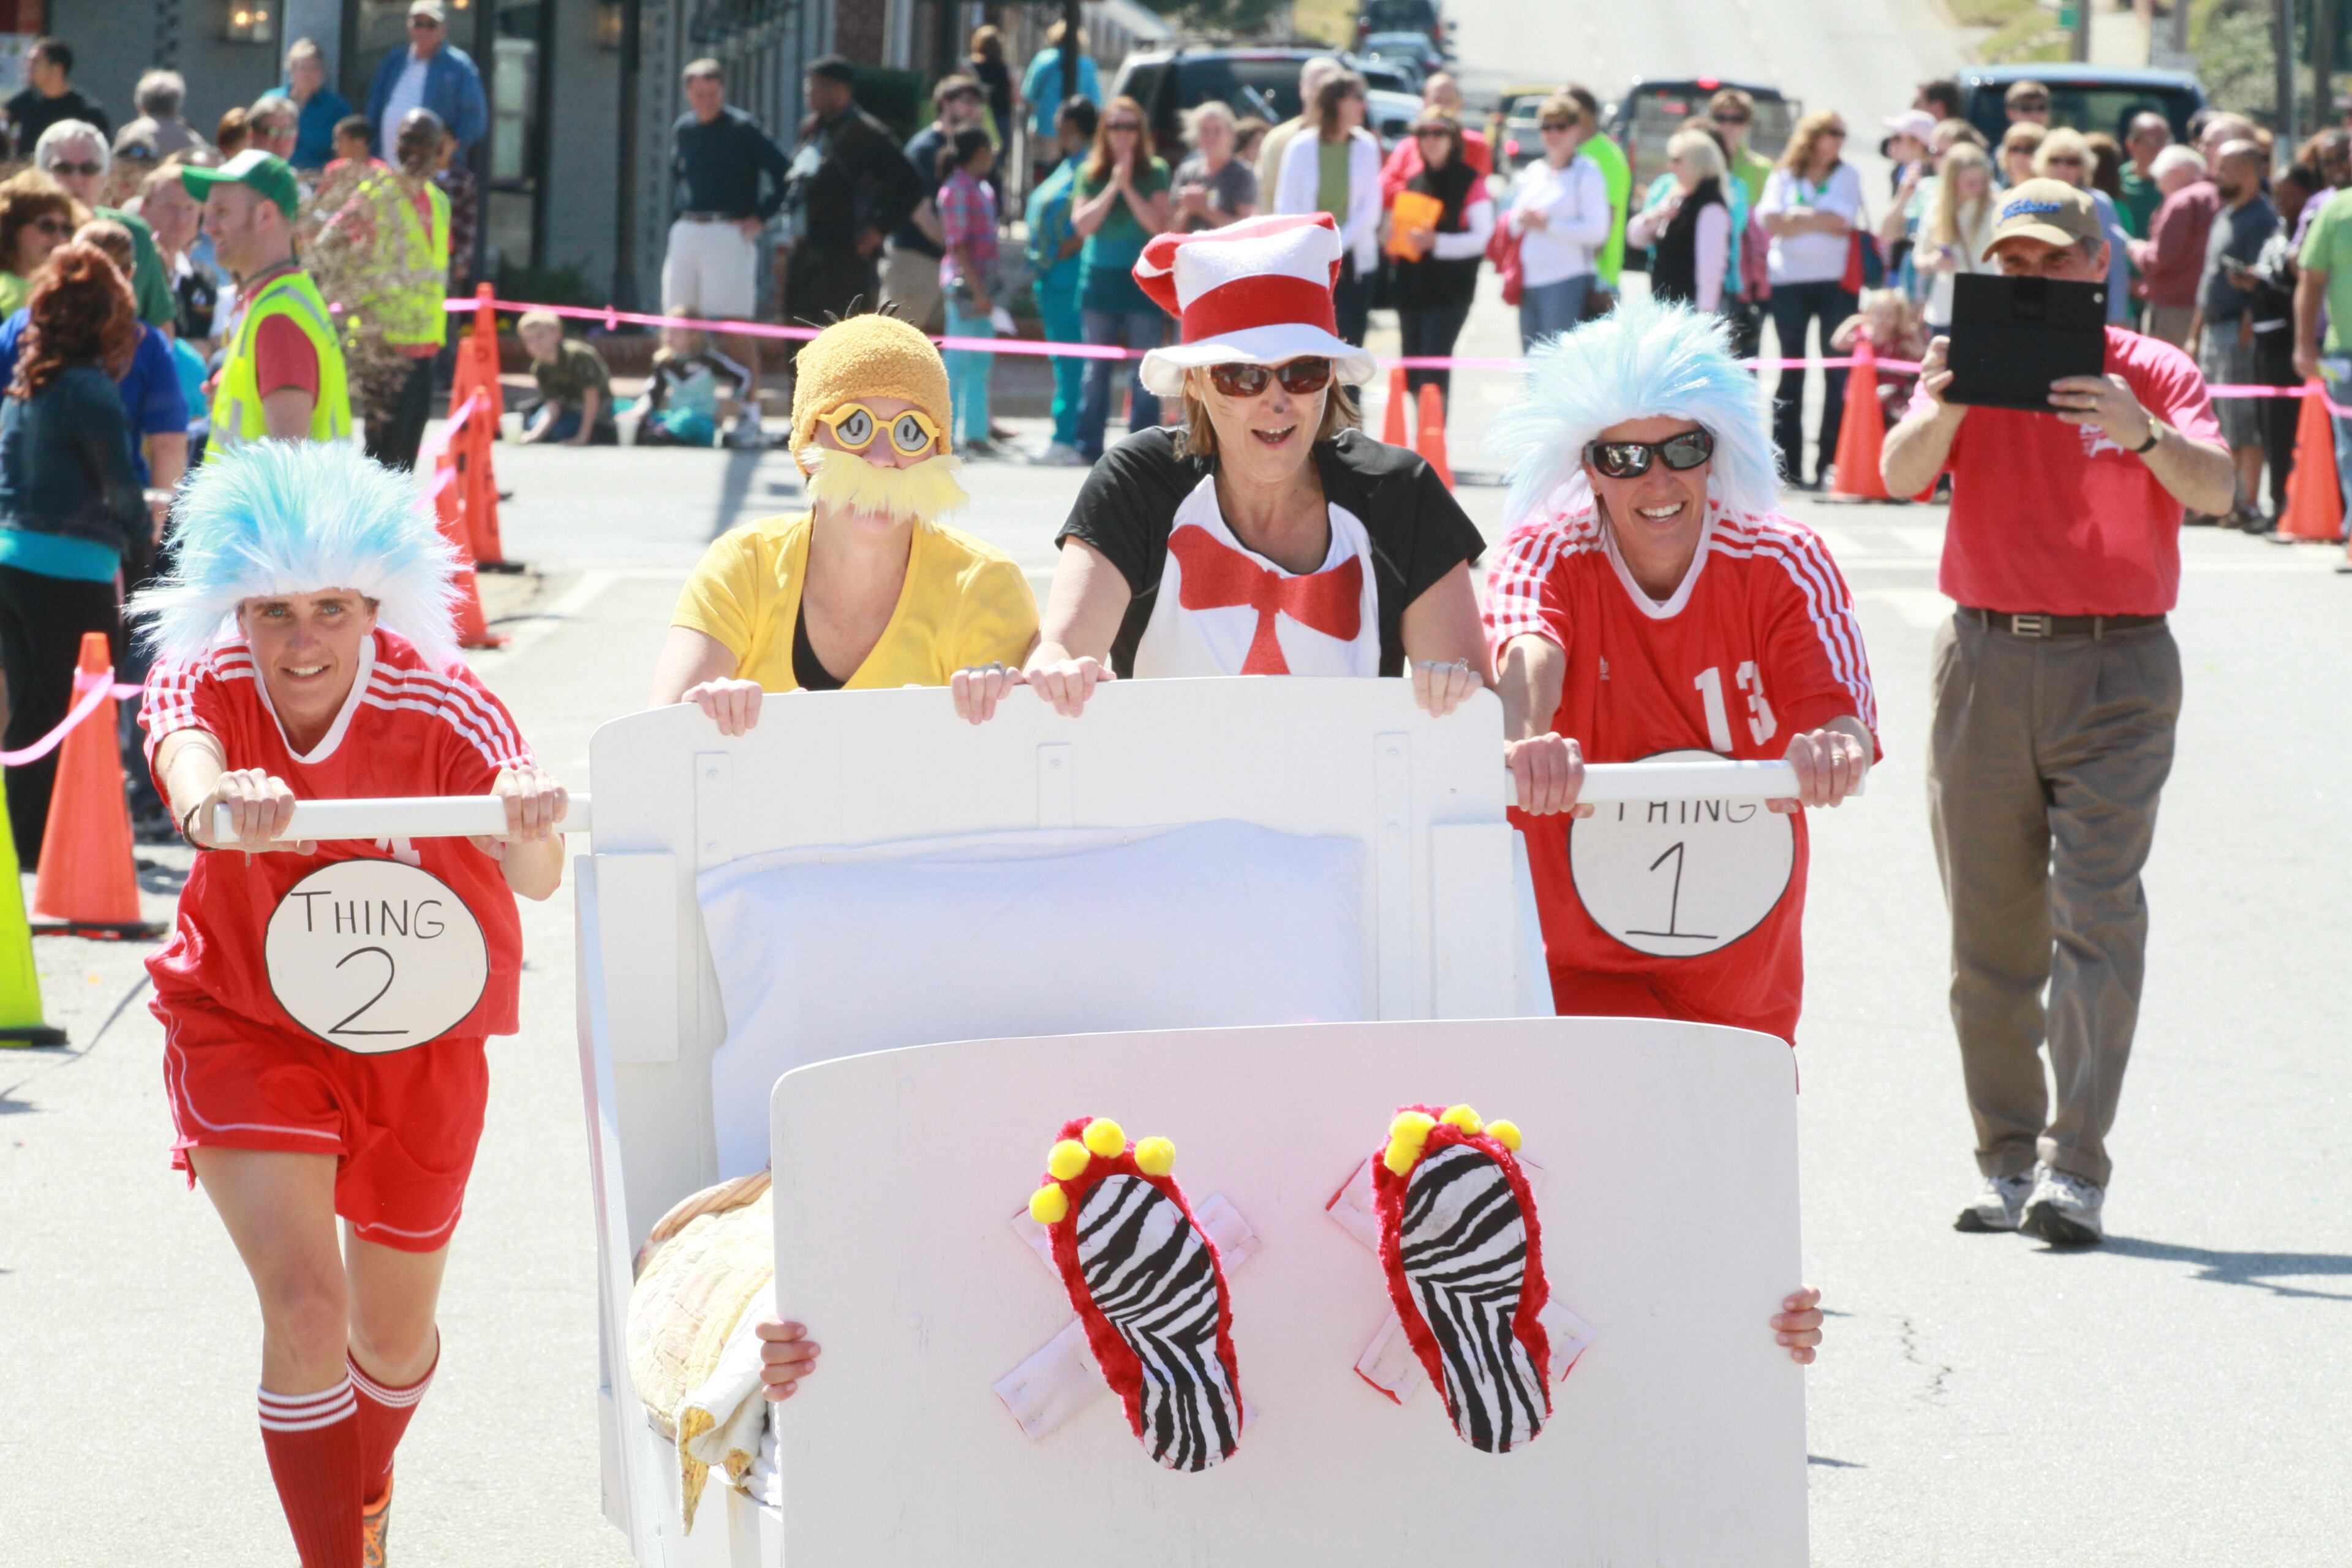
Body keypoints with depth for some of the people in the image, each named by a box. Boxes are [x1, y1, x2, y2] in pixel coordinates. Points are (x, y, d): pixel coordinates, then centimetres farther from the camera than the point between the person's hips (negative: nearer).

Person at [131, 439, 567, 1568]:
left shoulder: (441, 708, -25)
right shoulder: (205, 688, -21)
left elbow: (535, 876, -40)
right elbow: (183, 759, -46)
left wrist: (530, 826, -64)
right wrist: (213, 804, -70)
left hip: (415, 1041, 1)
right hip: (245, 1025, -1)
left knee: (395, 1334, 16)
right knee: (303, 1303, -20)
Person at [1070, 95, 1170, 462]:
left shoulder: (1155, 173, 3)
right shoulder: (1091, 175, 8)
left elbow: (1158, 225, -7)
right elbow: (1082, 224, -3)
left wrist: (1129, 188, -13)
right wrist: (1113, 187, -10)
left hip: (1143, 279, -2)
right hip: (1100, 277, 2)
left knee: (1145, 369, -4)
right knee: (1097, 368, 3)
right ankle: (1089, 443, 7)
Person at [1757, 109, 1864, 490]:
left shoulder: (1846, 176, 8)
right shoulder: (1783, 178, 8)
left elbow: (1841, 221, -7)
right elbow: (1773, 224, -6)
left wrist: (1798, 218, -4)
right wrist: (1820, 220, -8)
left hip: (1834, 282, 0)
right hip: (1790, 282, 0)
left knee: (1838, 373, -6)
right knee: (1791, 372, 3)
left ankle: (1831, 464, -6)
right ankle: (1787, 465, 4)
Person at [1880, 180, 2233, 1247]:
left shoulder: (2151, 372, 2)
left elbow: (2214, 489, -13)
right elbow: (1902, 474, -8)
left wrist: (2143, 433, -32)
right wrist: (1944, 408, -28)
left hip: (2117, 667, -2)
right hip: (1986, 662, 3)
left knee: (2097, 912, -12)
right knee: (1991, 928, 5)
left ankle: (2075, 1170, -15)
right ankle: (2008, 1161, 12)